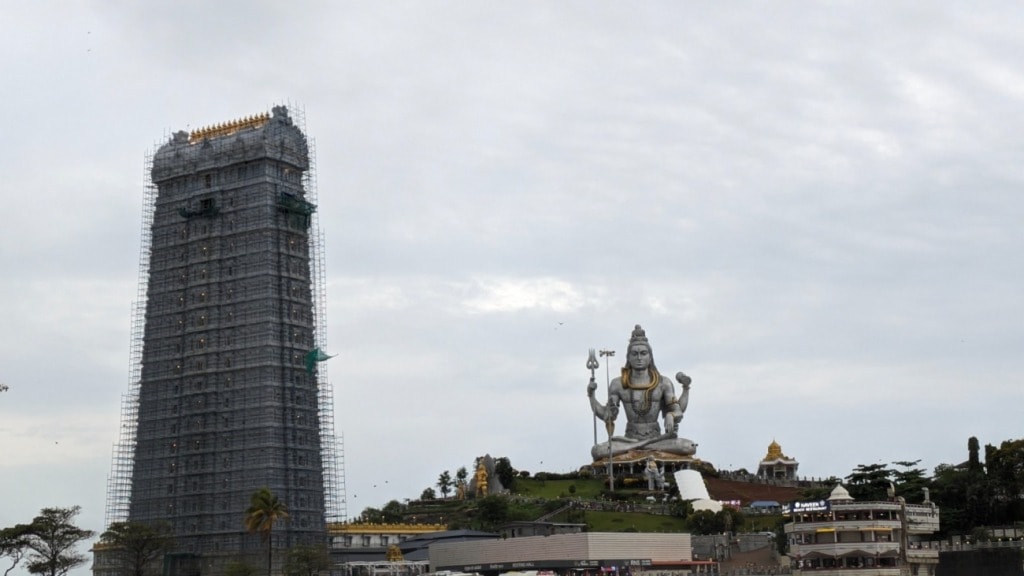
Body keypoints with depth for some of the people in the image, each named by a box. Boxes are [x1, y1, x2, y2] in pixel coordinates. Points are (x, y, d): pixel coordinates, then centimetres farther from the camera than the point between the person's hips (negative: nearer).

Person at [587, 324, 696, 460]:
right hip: (629, 439, 0)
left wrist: (686, 388, -10)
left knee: (689, 447, -28)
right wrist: (591, 396, -5)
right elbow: (606, 415, 6)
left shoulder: (663, 383, 6)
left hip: (656, 439, 1)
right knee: (597, 450, -29)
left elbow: (677, 410, 2)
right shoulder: (619, 385, 6)